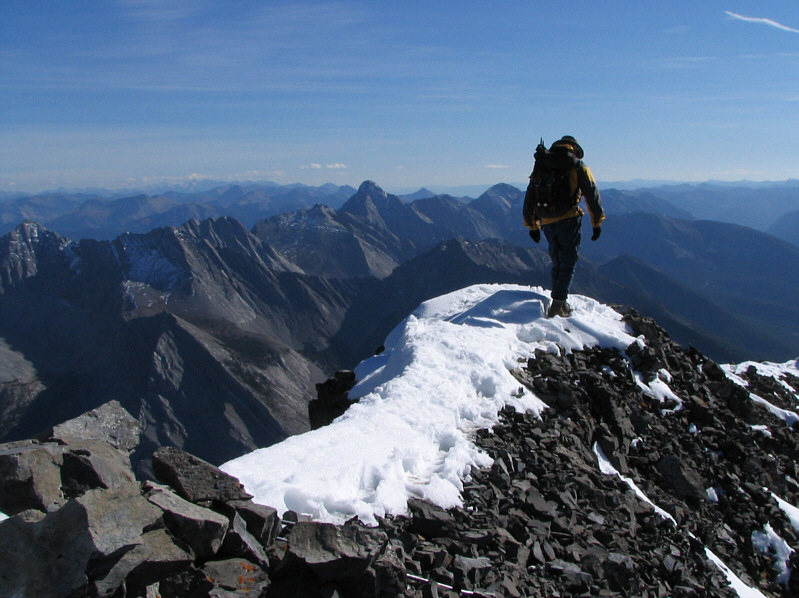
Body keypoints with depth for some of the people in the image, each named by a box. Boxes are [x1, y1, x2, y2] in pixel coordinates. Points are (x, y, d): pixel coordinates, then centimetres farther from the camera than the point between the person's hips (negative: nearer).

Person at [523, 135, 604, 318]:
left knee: (557, 263, 18)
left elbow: (529, 198, 14)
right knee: (568, 263, 2)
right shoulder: (578, 166, 2)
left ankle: (559, 302, 21)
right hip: (569, 220, -4)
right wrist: (597, 222, 6)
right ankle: (558, 304, -7)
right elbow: (592, 195, -1)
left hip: (547, 223, 4)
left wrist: (532, 225, 19)